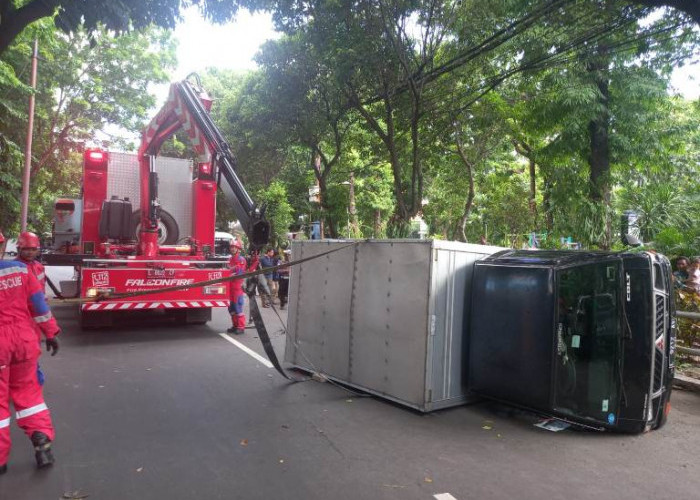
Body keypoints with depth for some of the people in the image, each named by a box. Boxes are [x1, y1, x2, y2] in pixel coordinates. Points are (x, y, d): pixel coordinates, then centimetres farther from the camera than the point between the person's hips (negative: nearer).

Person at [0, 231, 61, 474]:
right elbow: (38, 303, 0)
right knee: (27, 391, 17)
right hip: (24, 340, 3)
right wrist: (51, 332, 7)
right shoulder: (20, 269, -3)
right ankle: (43, 443, 9)